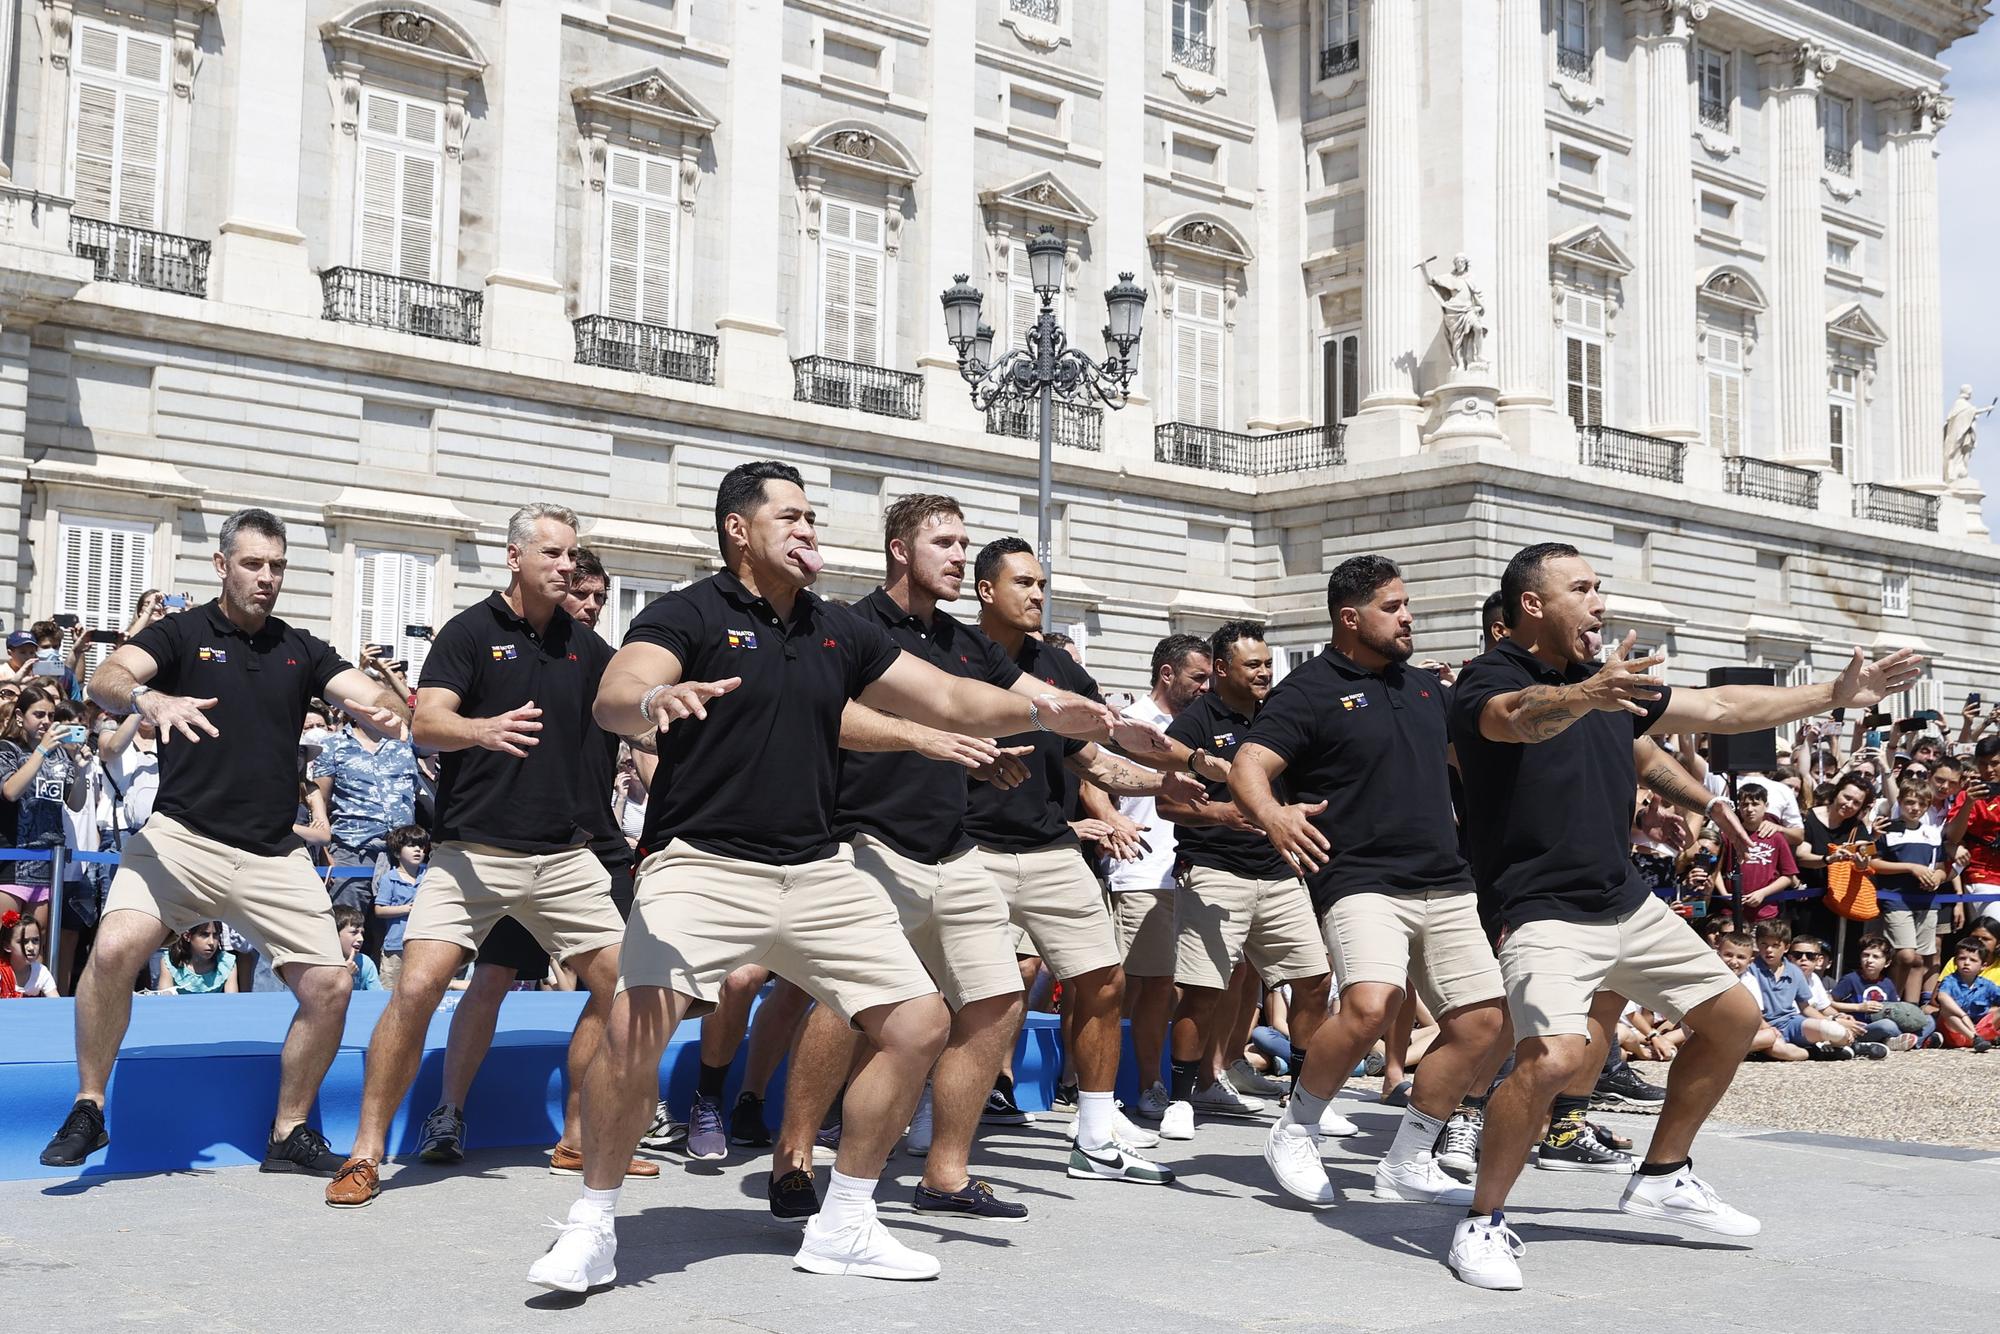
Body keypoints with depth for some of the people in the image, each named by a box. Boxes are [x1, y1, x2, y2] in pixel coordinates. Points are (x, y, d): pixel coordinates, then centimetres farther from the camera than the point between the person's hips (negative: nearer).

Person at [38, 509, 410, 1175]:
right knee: (114, 948, -26)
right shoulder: (181, 633, 3)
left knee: (329, 987, -6)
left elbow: (373, 698, 1)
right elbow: (105, 679, -14)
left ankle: (291, 1133, 14)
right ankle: (87, 1110, -5)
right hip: (182, 837, -3)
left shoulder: (302, 650, 13)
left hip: (275, 856, 4)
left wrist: (388, 711, -25)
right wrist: (150, 698, -38)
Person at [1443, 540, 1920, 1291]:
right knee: (1554, 1057, -29)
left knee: (1734, 1018, 15)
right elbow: (1526, 717, -38)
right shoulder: (1488, 681, -13)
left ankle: (1662, 1178, 30)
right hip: (1548, 912, -9)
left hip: (1629, 903, 9)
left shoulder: (1613, 683, 11)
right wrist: (1585, 696, -59)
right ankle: (1483, 1222, -9)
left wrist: (1837, 695, 19)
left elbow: (1720, 709, 19)